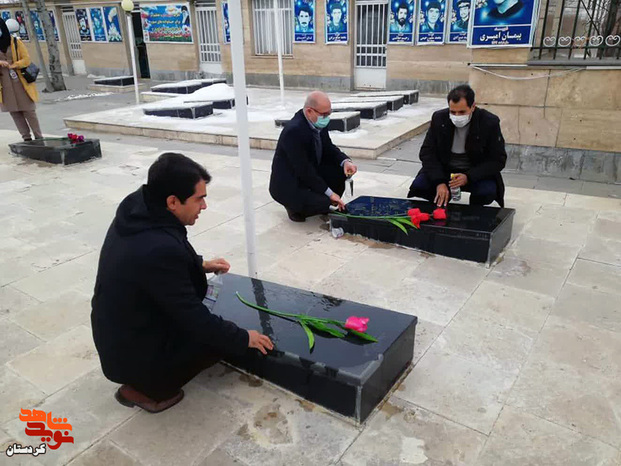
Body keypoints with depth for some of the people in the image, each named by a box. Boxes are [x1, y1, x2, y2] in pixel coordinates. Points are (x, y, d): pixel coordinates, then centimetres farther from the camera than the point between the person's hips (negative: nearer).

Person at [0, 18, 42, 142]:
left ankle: (38, 137, 4)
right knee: (14, 111, 3)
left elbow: (27, 59, -5)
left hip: (20, 82, -4)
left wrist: (13, 65, -19)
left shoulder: (16, 42, -1)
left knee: (28, 110, -2)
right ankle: (26, 138, 8)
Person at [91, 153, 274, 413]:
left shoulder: (135, 208, -9)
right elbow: (194, 318, -24)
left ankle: (146, 379, 17)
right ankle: (144, 388, 5)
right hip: (133, 354, -8)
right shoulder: (160, 248, -35)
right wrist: (243, 338, -11)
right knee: (220, 337, 2)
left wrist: (201, 264, 8)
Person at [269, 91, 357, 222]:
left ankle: (325, 205, 12)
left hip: (311, 174, 9)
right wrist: (329, 193, -23)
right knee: (322, 203, -28)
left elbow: (328, 148, 8)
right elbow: (303, 170, -28)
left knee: (342, 170, -7)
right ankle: (294, 207, 3)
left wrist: (345, 161, -15)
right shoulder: (294, 131, -30)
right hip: (287, 185, -8)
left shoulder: (319, 123, -5)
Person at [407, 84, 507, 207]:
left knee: (487, 192, -32)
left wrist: (468, 177, -27)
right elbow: (427, 152, -7)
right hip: (444, 170, 2)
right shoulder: (439, 118, -9)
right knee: (418, 186, -23)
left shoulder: (490, 122, -15)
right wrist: (439, 182, -23)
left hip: (475, 173, -2)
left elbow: (498, 160, -11)